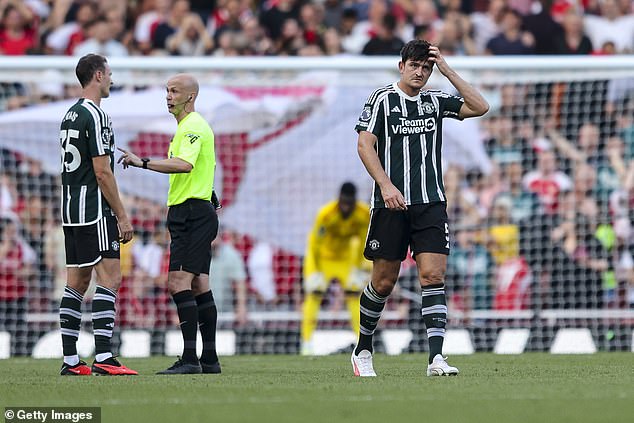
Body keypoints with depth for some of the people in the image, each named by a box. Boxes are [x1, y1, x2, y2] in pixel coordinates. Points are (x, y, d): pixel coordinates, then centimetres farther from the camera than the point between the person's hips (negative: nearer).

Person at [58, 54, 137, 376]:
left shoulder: (69, 115, 16)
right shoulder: (95, 116, -13)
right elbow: (102, 172, -16)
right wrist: (122, 215, -12)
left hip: (70, 211, 10)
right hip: (95, 212, -10)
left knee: (77, 282, 9)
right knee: (110, 278, -11)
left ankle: (70, 361, 8)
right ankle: (103, 358, -19)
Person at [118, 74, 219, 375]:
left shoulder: (193, 127, -13)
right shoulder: (186, 127, 21)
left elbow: (185, 164, -31)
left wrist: (143, 163, -34)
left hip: (192, 213, -11)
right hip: (190, 213, 11)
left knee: (178, 282, -15)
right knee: (198, 286, 10)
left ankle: (190, 359, -19)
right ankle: (209, 359, 11)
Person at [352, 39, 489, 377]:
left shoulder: (435, 101, 12)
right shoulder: (382, 99, 0)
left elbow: (480, 107, 4)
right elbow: (365, 145, -6)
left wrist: (447, 71, 0)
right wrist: (385, 185, -17)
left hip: (431, 204, 3)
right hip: (390, 203, -3)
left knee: (433, 276, -11)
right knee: (383, 282, 3)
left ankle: (435, 358, -17)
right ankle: (362, 351, 24)